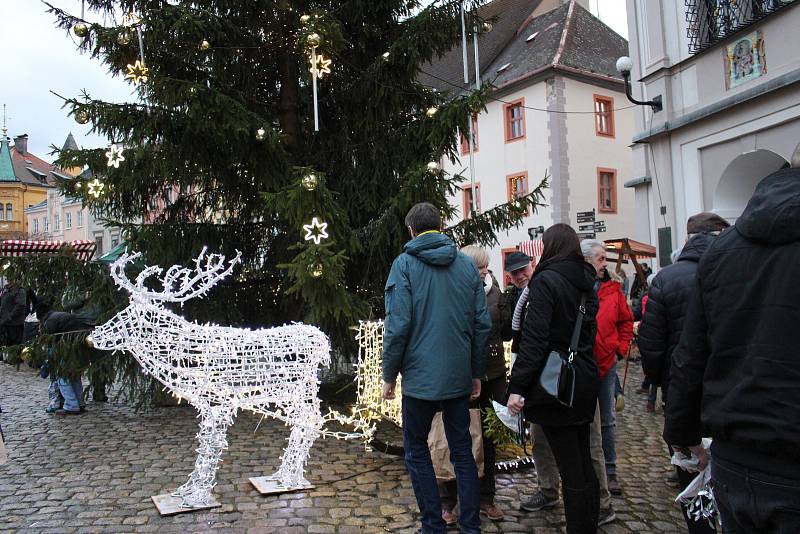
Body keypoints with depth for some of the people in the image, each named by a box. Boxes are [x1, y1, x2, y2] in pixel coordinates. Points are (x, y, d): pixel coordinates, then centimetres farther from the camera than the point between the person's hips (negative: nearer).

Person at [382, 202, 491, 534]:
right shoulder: (467, 264, 5)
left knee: (416, 450, 12)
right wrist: (477, 373, 11)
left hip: (420, 376, -4)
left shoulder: (405, 264, -7)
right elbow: (482, 323, 4)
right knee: (462, 450, 14)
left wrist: (389, 375, -4)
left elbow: (398, 325, -13)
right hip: (460, 376, 4)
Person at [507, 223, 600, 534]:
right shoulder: (586, 282, 10)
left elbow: (534, 338, -19)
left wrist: (516, 386, -17)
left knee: (571, 471, -1)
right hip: (584, 382, 8)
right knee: (584, 464, 17)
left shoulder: (546, 280, -13)